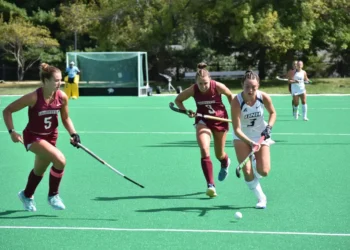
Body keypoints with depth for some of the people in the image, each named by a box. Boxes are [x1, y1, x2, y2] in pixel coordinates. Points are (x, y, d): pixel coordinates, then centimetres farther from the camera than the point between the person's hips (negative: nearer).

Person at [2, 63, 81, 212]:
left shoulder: (62, 97, -12)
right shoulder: (34, 98, -25)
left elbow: (65, 118, 4)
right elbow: (7, 111, -15)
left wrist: (73, 134, -11)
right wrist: (12, 132, -22)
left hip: (50, 137, 6)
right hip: (33, 137, -6)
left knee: (39, 170, 22)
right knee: (60, 160, -26)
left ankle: (27, 195, 51)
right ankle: (53, 195, -5)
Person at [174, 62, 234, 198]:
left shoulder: (218, 87, -22)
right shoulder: (192, 90, -19)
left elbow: (230, 95, 0)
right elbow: (178, 100, -2)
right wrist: (186, 112, -17)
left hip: (220, 120, 0)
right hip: (203, 121, 0)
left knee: (219, 155, 13)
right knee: (204, 151, -22)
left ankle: (225, 163, 54)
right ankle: (211, 185, -21)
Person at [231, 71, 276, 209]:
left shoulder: (264, 97, -19)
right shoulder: (236, 102, -27)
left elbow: (272, 112, 4)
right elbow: (237, 130, -27)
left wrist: (269, 126, -14)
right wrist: (250, 143, -40)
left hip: (261, 135, 2)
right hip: (242, 137, -2)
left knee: (264, 172, -9)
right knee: (247, 172, -12)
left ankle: (255, 161, 28)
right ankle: (261, 198, 10)